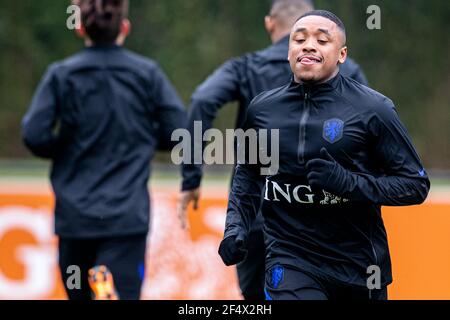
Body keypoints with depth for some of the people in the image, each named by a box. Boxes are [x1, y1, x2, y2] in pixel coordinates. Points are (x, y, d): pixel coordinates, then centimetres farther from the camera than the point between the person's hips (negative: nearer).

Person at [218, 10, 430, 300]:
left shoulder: (373, 109, -7)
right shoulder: (261, 109, 4)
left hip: (359, 264, -1)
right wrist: (236, 227, 4)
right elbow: (247, 173, 21)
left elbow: (416, 184, -6)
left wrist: (347, 183, -20)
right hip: (290, 259, 1)